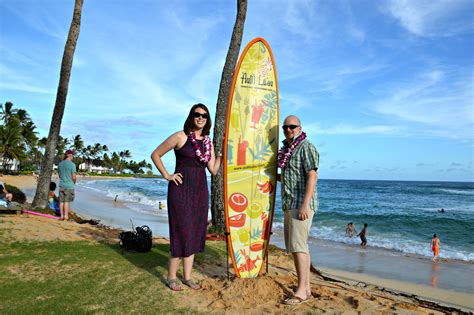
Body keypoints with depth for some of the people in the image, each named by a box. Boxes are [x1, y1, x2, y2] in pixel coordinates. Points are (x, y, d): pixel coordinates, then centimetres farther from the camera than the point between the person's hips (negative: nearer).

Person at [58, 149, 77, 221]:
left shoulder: (60, 164, 8)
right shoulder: (72, 164, -11)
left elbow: (59, 175, 15)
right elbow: (74, 177, -11)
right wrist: (74, 182, 8)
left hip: (61, 185, 5)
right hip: (69, 186, -5)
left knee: (61, 201, 8)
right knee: (67, 201, -2)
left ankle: (62, 215, 12)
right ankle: (66, 216, 0)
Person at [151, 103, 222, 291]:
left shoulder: (208, 142, 11)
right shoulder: (180, 137, -5)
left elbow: (213, 170, 9)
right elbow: (155, 155, -1)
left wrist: (222, 154, 0)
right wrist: (167, 175, -5)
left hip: (200, 191, 6)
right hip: (181, 189, -6)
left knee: (194, 233, 9)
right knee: (181, 232, -3)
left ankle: (187, 277, 22)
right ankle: (171, 277, 14)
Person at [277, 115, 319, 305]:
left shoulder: (306, 147, -9)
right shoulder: (287, 149, 17)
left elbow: (312, 176, -17)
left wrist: (305, 204, -23)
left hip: (301, 205, -9)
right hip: (290, 205, 9)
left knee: (297, 246, -11)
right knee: (298, 246, 11)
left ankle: (301, 291, -4)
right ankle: (306, 287, 19)